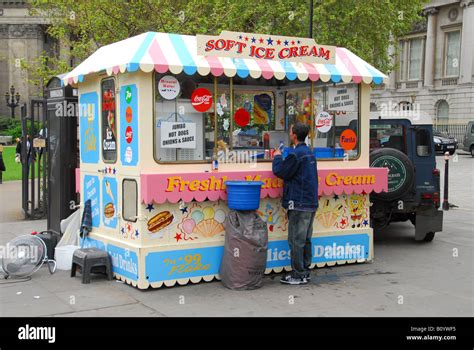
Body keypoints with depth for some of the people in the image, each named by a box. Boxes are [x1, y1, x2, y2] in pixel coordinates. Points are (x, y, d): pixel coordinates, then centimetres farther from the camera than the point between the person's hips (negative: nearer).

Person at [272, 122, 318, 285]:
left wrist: (277, 157, 4)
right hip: (311, 203, 9)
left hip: (299, 204, -9)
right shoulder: (309, 152, 13)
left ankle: (298, 275, 3)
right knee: (305, 239, 14)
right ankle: (305, 272, 22)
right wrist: (280, 158, 10)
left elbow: (280, 171, -13)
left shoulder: (296, 154, -17)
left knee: (296, 240, -2)